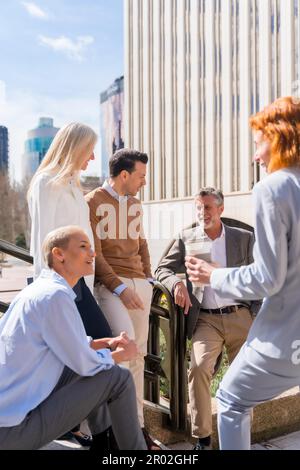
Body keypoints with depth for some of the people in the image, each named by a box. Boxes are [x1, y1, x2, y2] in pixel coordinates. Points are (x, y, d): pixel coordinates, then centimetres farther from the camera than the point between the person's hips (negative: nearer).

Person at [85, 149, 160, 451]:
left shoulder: (135, 203, 18)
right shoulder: (93, 202, -4)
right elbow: (93, 253, -9)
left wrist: (147, 279, 11)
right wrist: (119, 287, -15)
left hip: (140, 283, 6)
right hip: (110, 283, -6)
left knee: (138, 353, 6)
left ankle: (137, 424, 16)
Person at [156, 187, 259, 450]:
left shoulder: (244, 238, 7)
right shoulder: (186, 239, 8)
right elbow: (162, 269, 9)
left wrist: (260, 317, 0)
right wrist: (177, 283, -13)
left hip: (240, 317, 1)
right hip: (206, 319, -1)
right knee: (199, 368, -22)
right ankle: (203, 439, -8)